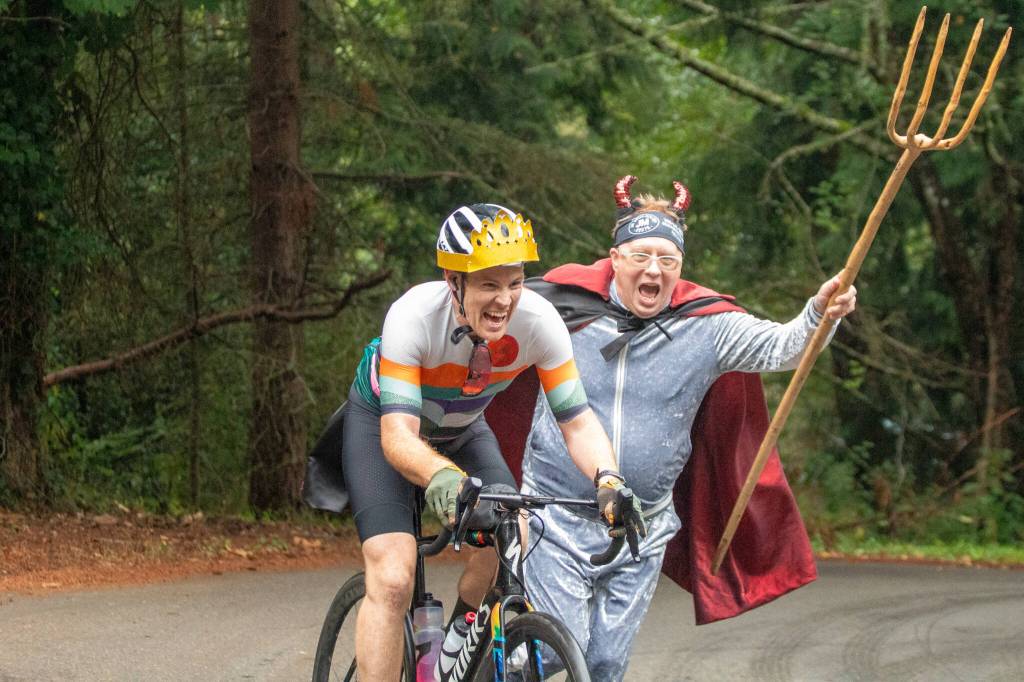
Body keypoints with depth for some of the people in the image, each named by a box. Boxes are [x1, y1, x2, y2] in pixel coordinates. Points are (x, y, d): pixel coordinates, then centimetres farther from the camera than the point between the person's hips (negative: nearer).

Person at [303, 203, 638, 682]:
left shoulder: (538, 321, -29)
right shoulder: (414, 316, -38)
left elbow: (577, 420, -25)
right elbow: (398, 432, -43)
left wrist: (608, 480, -46)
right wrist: (442, 477, -64)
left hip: (460, 430, 4)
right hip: (382, 421, -3)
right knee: (392, 580, -21)